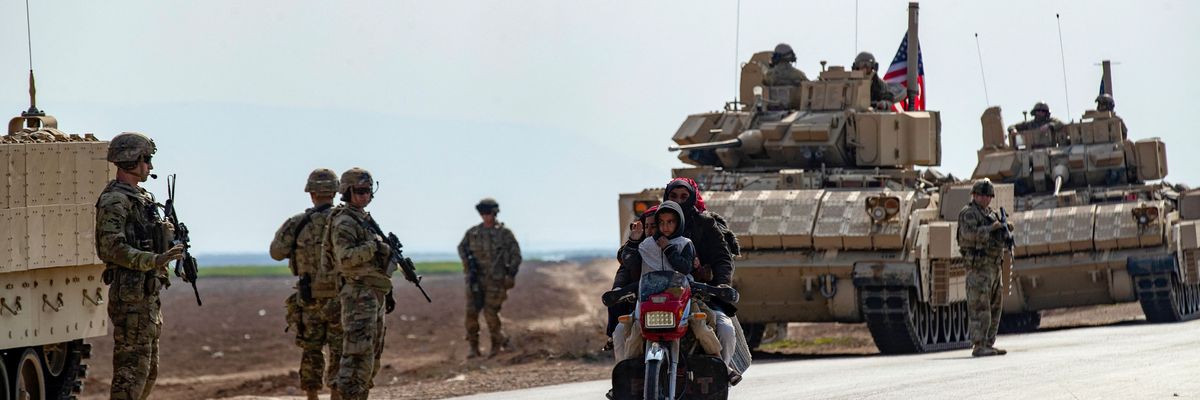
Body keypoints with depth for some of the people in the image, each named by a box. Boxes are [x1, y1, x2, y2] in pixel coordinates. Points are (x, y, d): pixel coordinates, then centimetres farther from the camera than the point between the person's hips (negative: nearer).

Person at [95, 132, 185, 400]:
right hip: (130, 297, -10)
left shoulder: (141, 198, 17)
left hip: (148, 295, 10)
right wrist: (154, 260, -31)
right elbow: (112, 248, -24)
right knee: (131, 368, -10)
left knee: (148, 370, 14)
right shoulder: (114, 202, -13)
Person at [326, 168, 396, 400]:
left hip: (375, 294, 10)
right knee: (358, 354, -15)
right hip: (358, 294, -10)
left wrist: (387, 293, 25)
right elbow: (346, 258, -25)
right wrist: (374, 246, -25)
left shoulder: (366, 219, 19)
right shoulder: (344, 222, -11)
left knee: (372, 355, 11)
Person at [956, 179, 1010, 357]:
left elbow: (998, 239, 22)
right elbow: (969, 233, -23)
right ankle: (978, 346, -13)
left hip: (993, 266, 9)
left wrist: (1006, 230, 2)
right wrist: (990, 228, -22)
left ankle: (988, 344, 15)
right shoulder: (968, 213, -7)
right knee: (979, 307, -11)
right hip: (978, 264, -9)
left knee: (994, 307, 10)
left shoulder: (991, 214, 19)